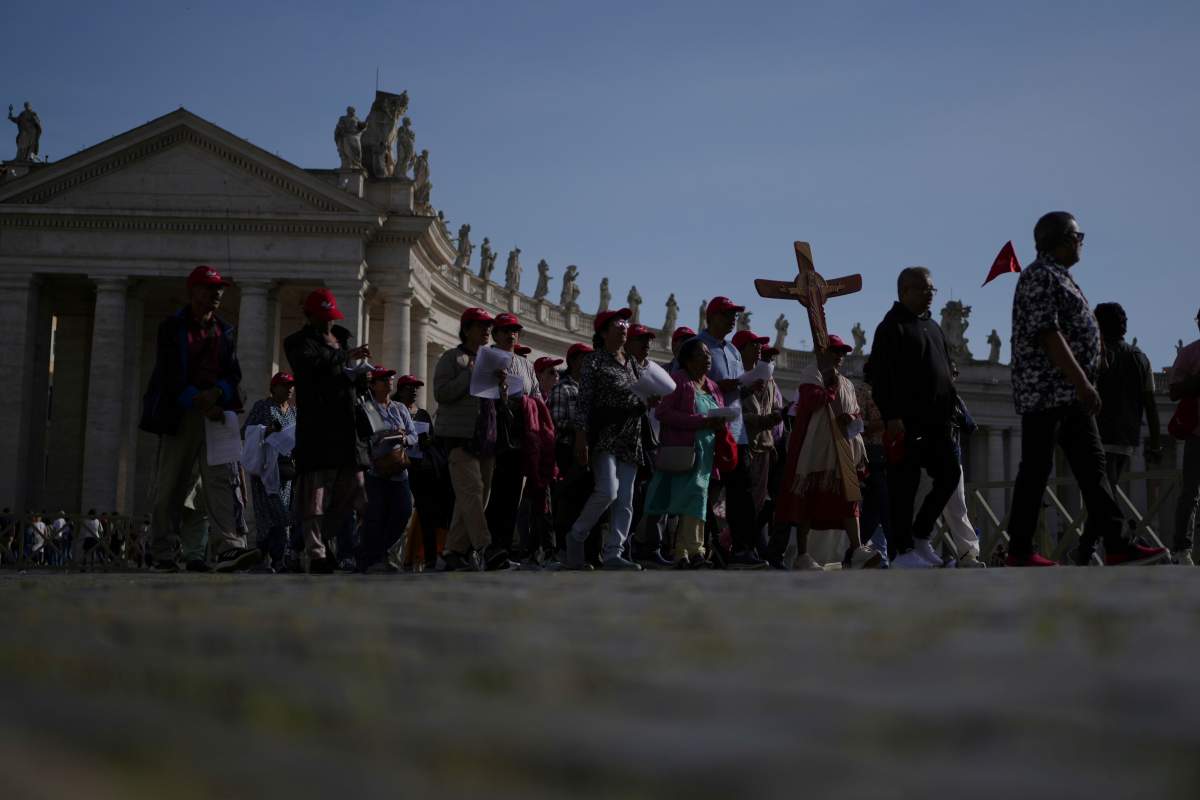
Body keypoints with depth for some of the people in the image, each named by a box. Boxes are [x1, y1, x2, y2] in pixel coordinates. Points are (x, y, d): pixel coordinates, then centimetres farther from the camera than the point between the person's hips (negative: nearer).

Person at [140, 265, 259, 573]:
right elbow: (170, 375, -6)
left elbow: (233, 374, 10)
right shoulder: (172, 328, 3)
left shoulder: (224, 331, 16)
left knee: (224, 480, -14)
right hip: (180, 415, -3)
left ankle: (229, 548, -25)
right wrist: (199, 403, -17)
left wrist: (217, 393, -12)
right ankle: (162, 554, 10)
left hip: (217, 412, 3)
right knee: (170, 488, 2)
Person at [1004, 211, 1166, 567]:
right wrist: (1083, 383, -24)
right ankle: (1019, 550, 1)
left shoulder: (1059, 277, 20)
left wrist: (1083, 384, 19)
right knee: (1036, 470, -5)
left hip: (1071, 393, 10)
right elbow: (1048, 334, -21)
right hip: (1046, 391, -10)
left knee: (1092, 467, 5)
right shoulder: (1041, 275, -11)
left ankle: (1116, 546, 3)